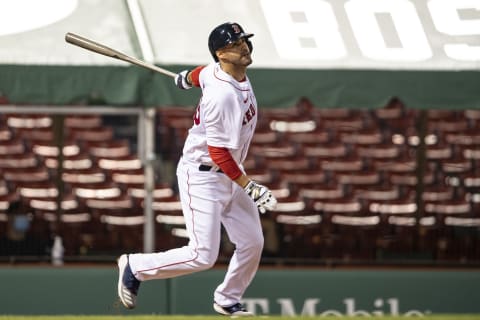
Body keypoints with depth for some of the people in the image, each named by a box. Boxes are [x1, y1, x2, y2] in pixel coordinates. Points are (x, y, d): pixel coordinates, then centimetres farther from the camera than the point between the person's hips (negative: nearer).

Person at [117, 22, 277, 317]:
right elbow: (219, 152, -27)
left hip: (230, 175, 9)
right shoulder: (222, 95, -29)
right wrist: (250, 187, -24)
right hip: (202, 176, -9)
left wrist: (188, 78, 42)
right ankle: (135, 267, 8)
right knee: (202, 256, -11)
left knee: (252, 243, 9)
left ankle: (228, 301, 29)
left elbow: (202, 73, 22)